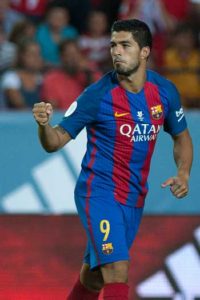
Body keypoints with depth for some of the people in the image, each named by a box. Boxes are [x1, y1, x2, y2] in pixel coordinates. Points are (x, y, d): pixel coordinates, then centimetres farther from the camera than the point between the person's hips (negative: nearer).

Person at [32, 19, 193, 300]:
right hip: (99, 192, -5)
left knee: (94, 276, 14)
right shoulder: (98, 95, -15)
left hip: (134, 199, 5)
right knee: (117, 271, -21)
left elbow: (182, 137, 15)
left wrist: (183, 174, -3)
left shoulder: (165, 91, -1)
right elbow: (56, 142, -11)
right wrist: (45, 124, -34)